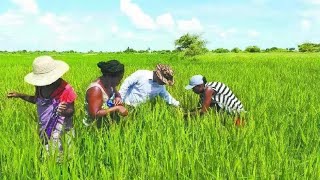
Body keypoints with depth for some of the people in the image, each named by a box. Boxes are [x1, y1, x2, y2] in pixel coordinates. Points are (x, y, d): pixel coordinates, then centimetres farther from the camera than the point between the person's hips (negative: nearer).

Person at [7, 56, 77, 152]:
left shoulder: (66, 90, -20)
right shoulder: (40, 86, -5)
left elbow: (71, 111, -12)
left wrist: (65, 112, -35)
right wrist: (19, 95, 9)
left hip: (61, 130, -5)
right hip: (44, 128, 5)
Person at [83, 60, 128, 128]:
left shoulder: (109, 84, -1)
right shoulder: (96, 89, -24)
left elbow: (117, 94, 18)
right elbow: (95, 114, -29)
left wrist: (118, 98, -5)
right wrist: (116, 108, -27)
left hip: (108, 122, 8)